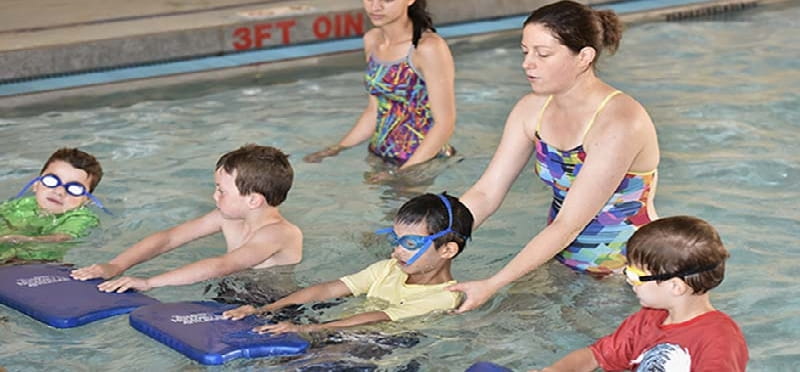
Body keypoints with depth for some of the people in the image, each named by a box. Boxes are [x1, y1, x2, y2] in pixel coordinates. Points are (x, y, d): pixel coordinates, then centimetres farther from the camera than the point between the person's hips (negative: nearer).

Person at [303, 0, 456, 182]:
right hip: (380, 159, 6)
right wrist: (337, 149, 6)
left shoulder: (429, 48, -15)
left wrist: (400, 173, -18)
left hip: (425, 162, -6)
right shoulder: (371, 40, 8)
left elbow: (444, 123, -14)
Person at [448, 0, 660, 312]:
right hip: (557, 258, 6)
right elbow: (486, 193, -4)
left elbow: (568, 224, -28)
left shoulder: (618, 123, -27)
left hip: (624, 272, -6)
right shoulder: (531, 110, -3)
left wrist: (491, 285, -31)